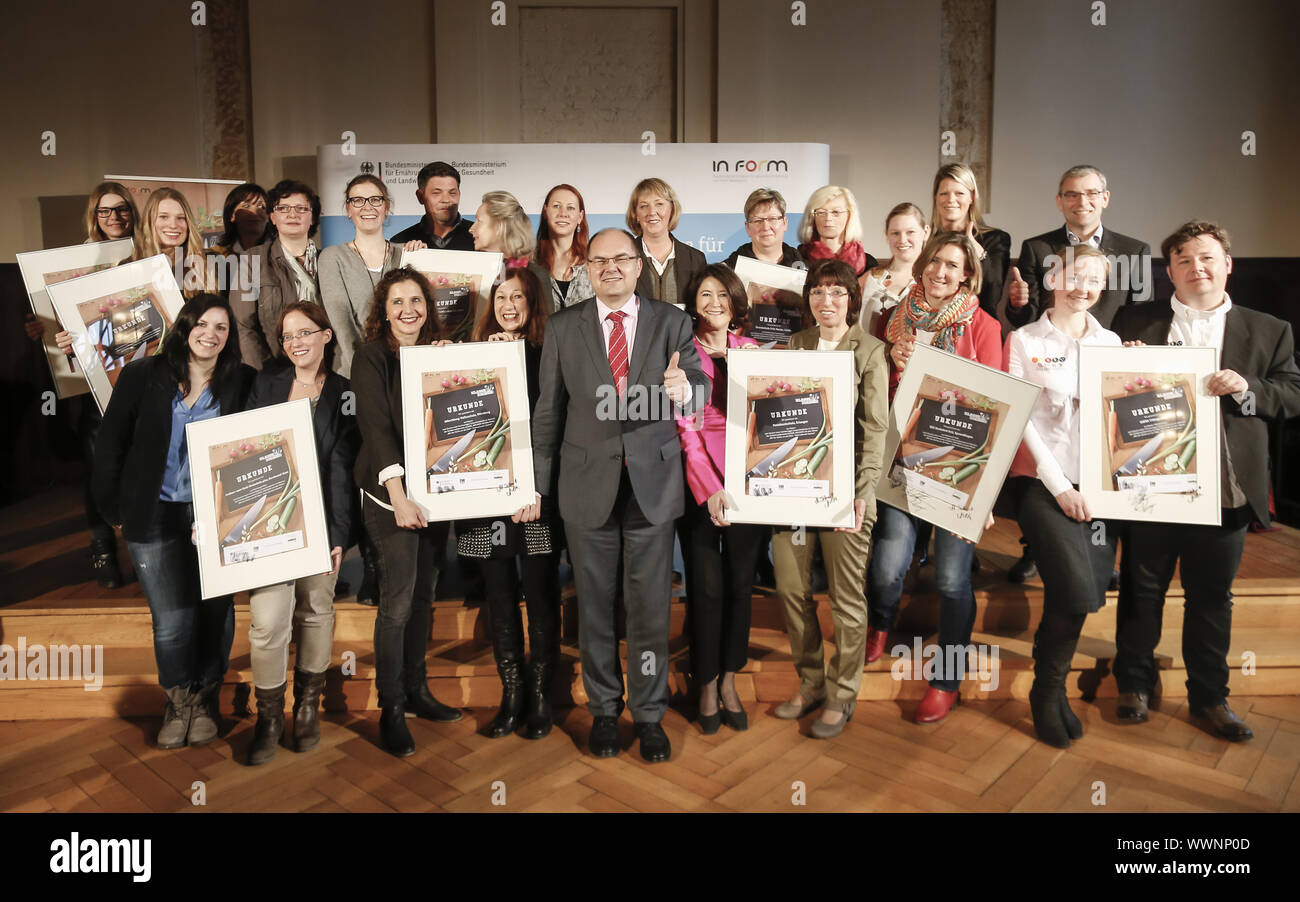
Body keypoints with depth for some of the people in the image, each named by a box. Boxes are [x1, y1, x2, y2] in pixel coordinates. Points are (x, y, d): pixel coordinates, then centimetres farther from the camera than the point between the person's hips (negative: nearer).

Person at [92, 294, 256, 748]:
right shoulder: (143, 376, 1)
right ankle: (178, 699, 26)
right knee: (172, 619, 1)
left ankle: (205, 699, 28)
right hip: (156, 515, 0)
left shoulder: (243, 384, -1)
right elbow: (110, 443, 6)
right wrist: (115, 506, 4)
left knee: (215, 612, 6)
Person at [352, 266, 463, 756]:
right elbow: (376, 427, -15)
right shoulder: (371, 358, -5)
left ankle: (417, 690, 25)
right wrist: (399, 496, -24)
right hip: (389, 495, -5)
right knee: (397, 601, -5)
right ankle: (391, 708, 7)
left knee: (423, 594, 12)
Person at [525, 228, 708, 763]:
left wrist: (684, 390, -33)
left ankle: (649, 714, 23)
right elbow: (548, 411, 4)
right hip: (588, 484, 1)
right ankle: (604, 709, 29)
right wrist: (537, 484, 3)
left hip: (654, 483, 0)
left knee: (650, 605, 8)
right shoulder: (563, 328, 2)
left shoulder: (671, 322, 1)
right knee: (594, 604, 12)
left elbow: (699, 387, -8)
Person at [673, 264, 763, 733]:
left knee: (740, 582, 8)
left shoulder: (751, 350, 10)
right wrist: (709, 487, -15)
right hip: (699, 482, -3)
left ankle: (729, 680, 23)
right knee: (707, 585, 1)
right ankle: (707, 684, 17)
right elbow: (683, 426, -8)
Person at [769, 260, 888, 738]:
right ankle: (810, 682, 26)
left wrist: (863, 492, -15)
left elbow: (875, 428, -5)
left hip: (843, 487, -3)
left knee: (847, 597, 4)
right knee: (791, 588, 7)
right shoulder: (794, 345, 11)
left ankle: (842, 694, 20)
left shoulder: (870, 350, 1)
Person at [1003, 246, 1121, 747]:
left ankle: (1053, 687, 23)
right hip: (1045, 482, -4)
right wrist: (1060, 486, -9)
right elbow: (1020, 418, -4)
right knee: (1078, 592, -18)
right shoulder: (1023, 340, 2)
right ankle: (1047, 691, 4)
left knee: (1087, 596, 2)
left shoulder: (1111, 343, 13)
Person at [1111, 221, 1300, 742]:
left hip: (1223, 488, 1)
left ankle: (1209, 697, 27)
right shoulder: (1135, 322, 7)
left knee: (1212, 598, 11)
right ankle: (1134, 686, 26)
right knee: (1141, 590, 10)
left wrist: (1246, 388, -14)